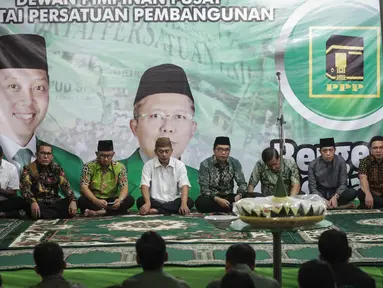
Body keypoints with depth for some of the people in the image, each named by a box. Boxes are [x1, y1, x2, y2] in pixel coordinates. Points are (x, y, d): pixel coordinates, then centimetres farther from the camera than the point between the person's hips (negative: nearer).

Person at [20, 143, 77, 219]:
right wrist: (33, 202, -37)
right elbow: (25, 188, -16)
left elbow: (65, 185, -3)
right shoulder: (28, 169, -2)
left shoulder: (57, 169, 8)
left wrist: (73, 200, -23)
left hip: (54, 203, 2)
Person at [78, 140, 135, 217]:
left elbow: (124, 187, -9)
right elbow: (84, 187, -17)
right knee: (82, 201, -32)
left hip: (112, 201, 2)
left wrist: (120, 200, -34)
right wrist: (96, 201, -36)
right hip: (94, 200, -2)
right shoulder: (89, 166, -7)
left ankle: (96, 212, -30)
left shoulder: (120, 167, -2)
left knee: (130, 199, -25)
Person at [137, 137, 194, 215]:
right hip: (155, 201, -1)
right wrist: (148, 203, -33)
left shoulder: (179, 165, 0)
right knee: (140, 201, -29)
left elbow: (184, 186, -12)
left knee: (189, 202, -27)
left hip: (173, 202, 1)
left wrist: (184, 204, -31)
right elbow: (145, 185, -13)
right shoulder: (148, 165, -1)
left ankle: (156, 210, -29)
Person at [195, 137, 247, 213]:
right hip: (212, 198, -2)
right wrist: (217, 199, -32)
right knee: (200, 202, -35)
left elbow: (242, 183, -3)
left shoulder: (235, 163, -1)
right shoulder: (205, 164, -9)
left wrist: (239, 195, -26)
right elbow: (204, 188, -15)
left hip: (229, 197, 2)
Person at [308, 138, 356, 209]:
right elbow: (312, 187, -8)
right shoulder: (313, 165, -8)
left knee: (352, 193, -28)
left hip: (336, 192, 1)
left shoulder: (340, 161, -7)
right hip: (321, 193, -1)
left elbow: (343, 184, -7)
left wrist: (335, 197, -26)